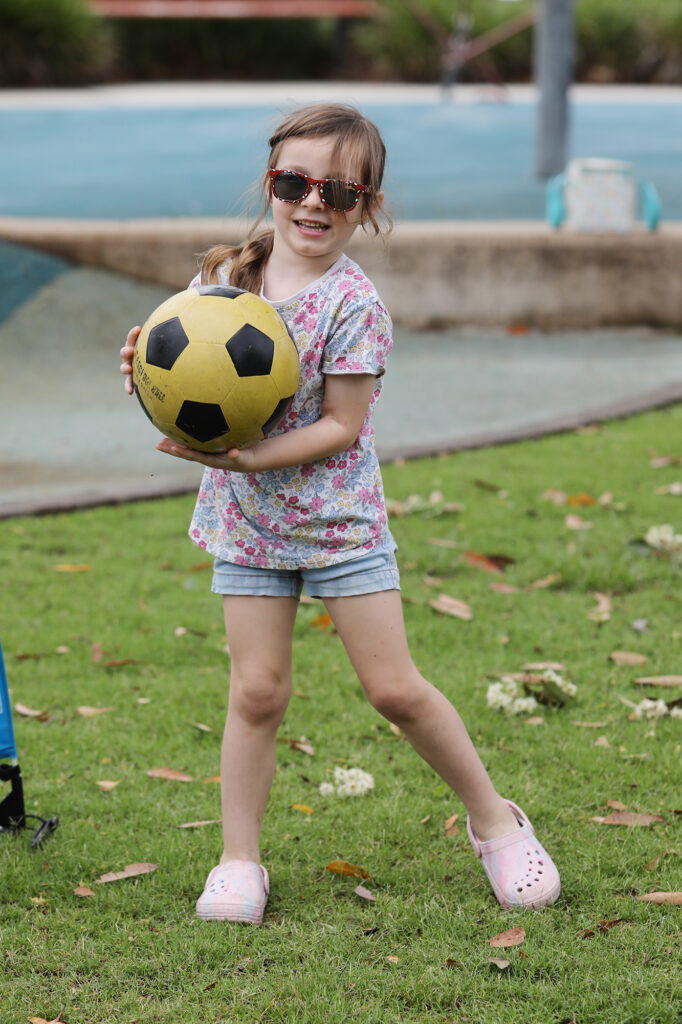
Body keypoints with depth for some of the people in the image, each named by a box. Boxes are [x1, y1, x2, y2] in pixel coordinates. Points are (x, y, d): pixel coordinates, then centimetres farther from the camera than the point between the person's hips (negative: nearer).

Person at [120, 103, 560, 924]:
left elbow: (340, 426, -17)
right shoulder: (228, 273, -1)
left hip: (339, 514, -3)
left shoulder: (353, 304, -15)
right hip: (248, 520, 3)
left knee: (395, 688, 0)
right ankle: (238, 861, 13)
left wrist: (242, 457, -27)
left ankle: (493, 819, 19)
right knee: (257, 690, 1)